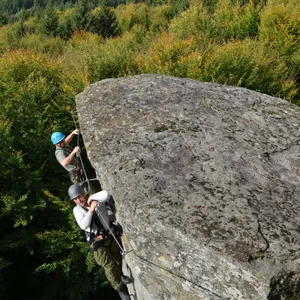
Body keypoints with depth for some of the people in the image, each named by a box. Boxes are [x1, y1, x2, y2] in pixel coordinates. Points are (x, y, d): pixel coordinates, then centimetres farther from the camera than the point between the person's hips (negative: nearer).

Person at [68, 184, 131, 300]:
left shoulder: (95, 199, -8)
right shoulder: (77, 210, -7)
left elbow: (106, 194, -31)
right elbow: (83, 225, -22)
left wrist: (91, 197, -20)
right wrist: (91, 210, -25)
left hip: (110, 236, 1)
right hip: (97, 242, -1)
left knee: (119, 260, 11)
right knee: (109, 266, -6)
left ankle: (121, 275, 42)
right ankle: (121, 289, 14)